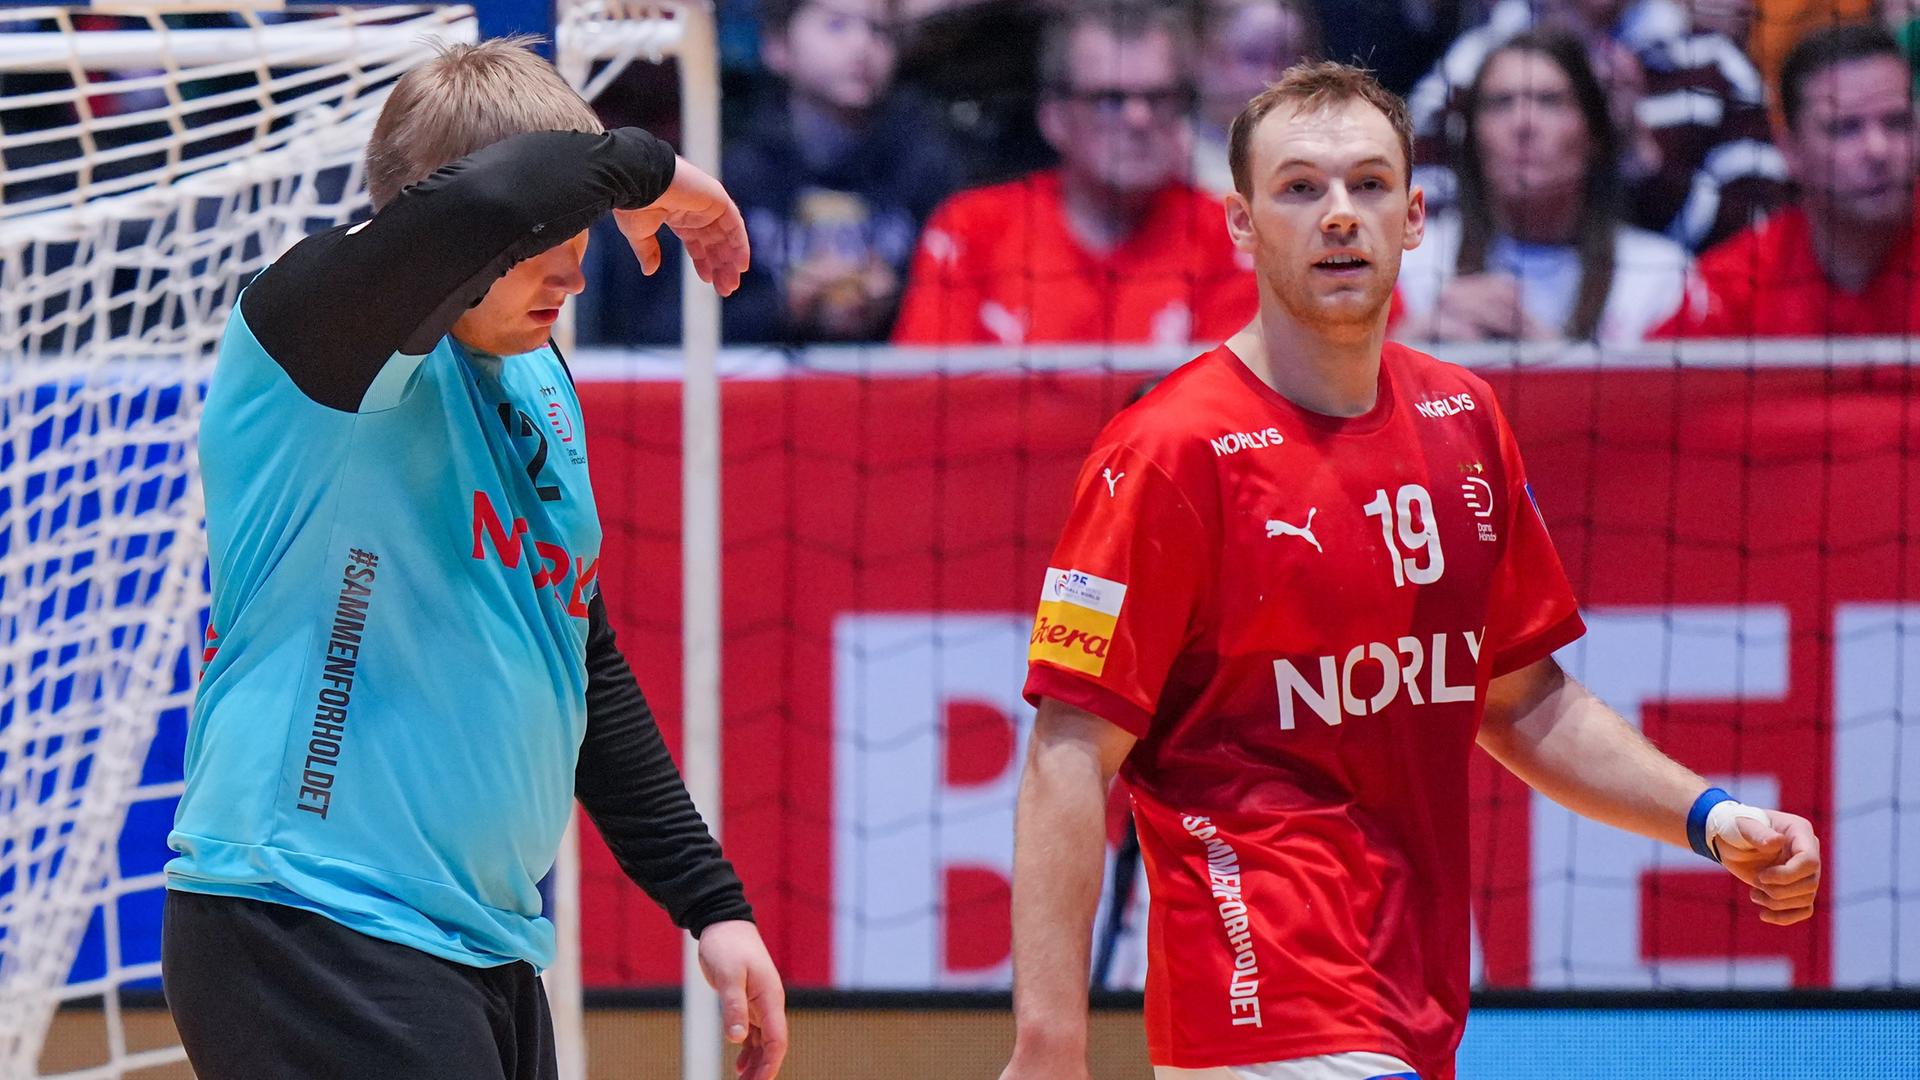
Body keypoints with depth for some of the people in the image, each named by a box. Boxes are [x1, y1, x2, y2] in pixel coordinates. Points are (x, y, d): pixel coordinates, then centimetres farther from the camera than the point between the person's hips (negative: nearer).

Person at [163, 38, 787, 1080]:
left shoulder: (539, 388, 16)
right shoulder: (324, 340, -11)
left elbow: (589, 673, 25)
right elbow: (484, 202, -33)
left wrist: (712, 903, 22)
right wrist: (638, 165, -13)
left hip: (486, 951, 9)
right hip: (306, 943, -9)